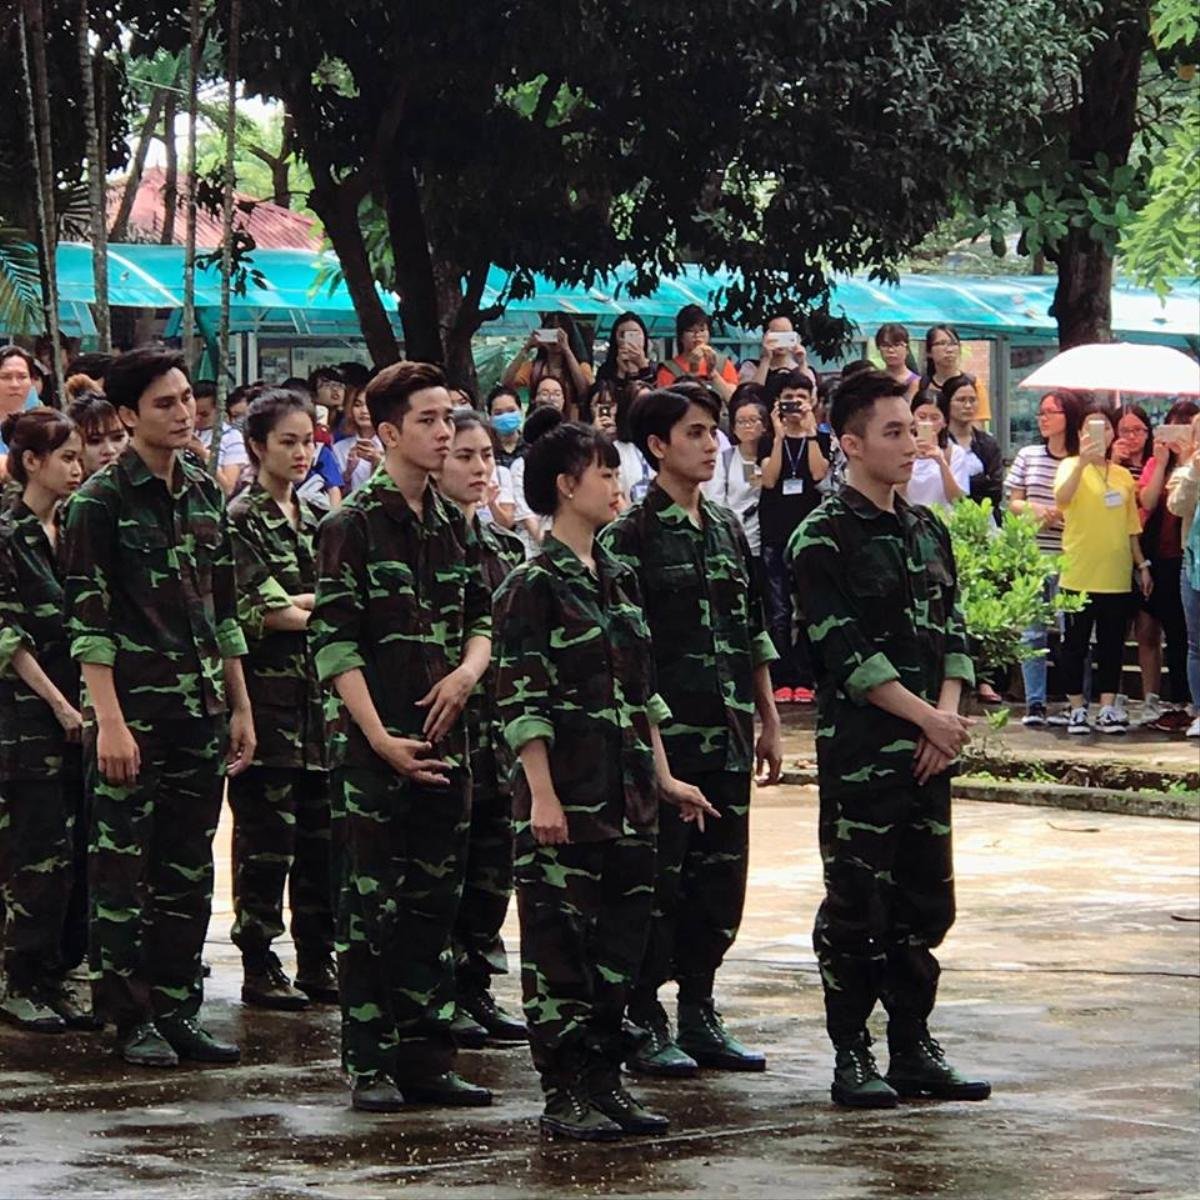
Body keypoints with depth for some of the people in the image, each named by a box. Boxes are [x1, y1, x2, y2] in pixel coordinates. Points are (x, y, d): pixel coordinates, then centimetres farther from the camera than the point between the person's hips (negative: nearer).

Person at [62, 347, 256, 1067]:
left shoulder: (206, 494, 12)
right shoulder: (101, 502, -7)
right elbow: (88, 618, -11)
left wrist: (240, 707, 14)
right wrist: (108, 721, -17)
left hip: (202, 710, 6)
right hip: (134, 710, -6)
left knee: (189, 870, 8)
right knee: (123, 870, 0)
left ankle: (178, 1011, 14)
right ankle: (132, 1020, 5)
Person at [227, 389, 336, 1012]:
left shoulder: (314, 519, 17)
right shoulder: (243, 519, -5)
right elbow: (260, 611, -14)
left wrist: (298, 603, -5)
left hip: (319, 692, 7)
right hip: (268, 691, -7)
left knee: (320, 833, 8)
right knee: (266, 836, -4)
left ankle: (317, 961, 15)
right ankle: (259, 966, 1)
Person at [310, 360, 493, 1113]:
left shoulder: (456, 526, 13)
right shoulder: (354, 526, -7)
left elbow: (481, 621, 19)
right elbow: (335, 644, -11)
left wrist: (469, 669, -4)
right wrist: (381, 739, -18)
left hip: (443, 740, 6)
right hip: (374, 745, -6)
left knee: (435, 903, 9)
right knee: (371, 909, -2)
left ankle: (427, 1058, 14)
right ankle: (371, 1065, 3)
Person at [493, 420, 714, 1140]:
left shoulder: (620, 580, 14)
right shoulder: (534, 586, -9)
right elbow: (520, 701, -13)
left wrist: (662, 777, 16)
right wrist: (541, 794, -18)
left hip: (628, 797, 8)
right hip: (567, 801, -8)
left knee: (621, 940, 10)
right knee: (559, 945, -2)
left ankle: (605, 1080, 17)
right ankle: (564, 1094, 3)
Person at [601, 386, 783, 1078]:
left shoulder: (728, 530, 14)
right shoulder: (629, 536, -7)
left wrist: (769, 724, 17)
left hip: (727, 739, 7)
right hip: (665, 737, -7)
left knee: (720, 879, 10)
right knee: (656, 884, -1)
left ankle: (700, 1015, 19)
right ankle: (644, 1026, 6)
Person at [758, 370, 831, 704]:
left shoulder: (821, 440, 9)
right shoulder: (769, 441, 9)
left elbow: (819, 473, -9)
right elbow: (769, 478, -6)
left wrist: (810, 430, -11)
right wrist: (779, 435, -10)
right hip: (775, 535, 0)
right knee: (778, 612, -1)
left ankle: (803, 680, 2)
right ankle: (781, 679, 1)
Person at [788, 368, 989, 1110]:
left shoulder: (928, 532, 14)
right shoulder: (824, 539, -8)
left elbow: (953, 632, 12)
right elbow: (846, 653, -14)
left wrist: (948, 717, -4)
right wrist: (927, 717, -15)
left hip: (928, 747, 6)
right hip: (859, 750, -6)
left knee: (925, 903, 9)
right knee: (856, 907, -3)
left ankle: (914, 1049, 17)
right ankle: (851, 1056, 5)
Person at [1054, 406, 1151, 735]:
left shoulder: (1123, 476, 13)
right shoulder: (1071, 466, -2)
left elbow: (1131, 526, 18)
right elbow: (1062, 498, -23)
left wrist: (1142, 564, 13)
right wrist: (1083, 462, -34)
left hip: (1116, 575, 4)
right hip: (1079, 573, -4)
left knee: (1112, 643, 6)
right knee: (1076, 642, 1)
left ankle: (1108, 708, 11)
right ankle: (1077, 708, 8)